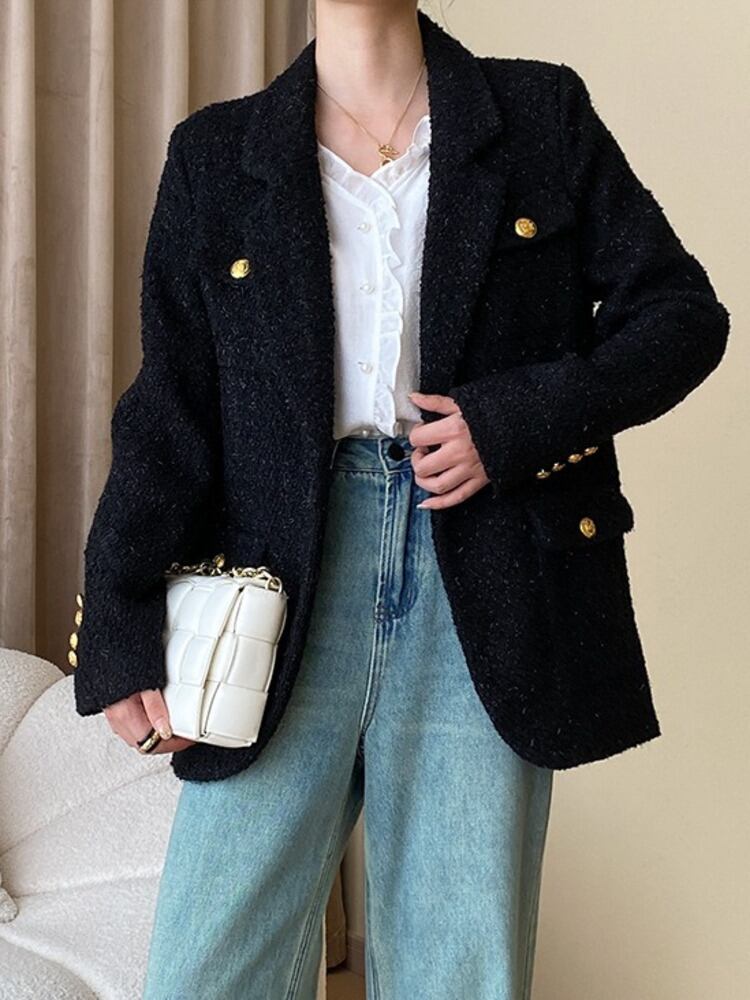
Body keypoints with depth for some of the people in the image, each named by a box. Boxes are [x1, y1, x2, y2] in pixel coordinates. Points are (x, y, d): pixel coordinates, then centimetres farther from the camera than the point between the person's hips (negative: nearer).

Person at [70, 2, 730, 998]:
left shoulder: (544, 114, 10)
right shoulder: (215, 154, 11)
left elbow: (683, 309, 8)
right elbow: (170, 408, 7)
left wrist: (517, 420, -8)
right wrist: (123, 633, -1)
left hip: (486, 576, 0)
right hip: (289, 567, 1)